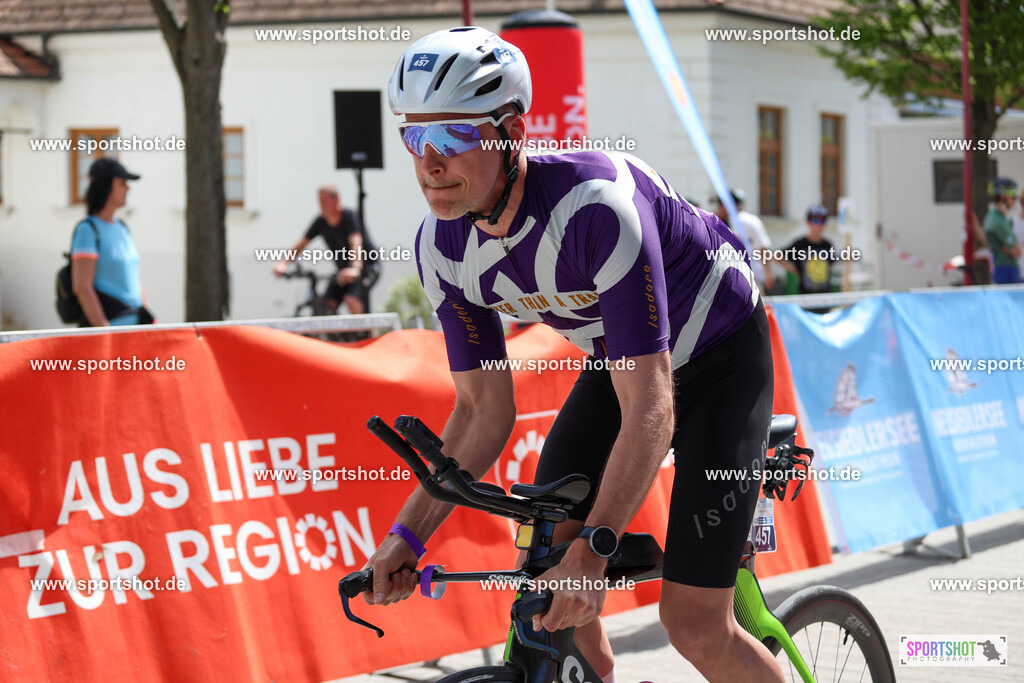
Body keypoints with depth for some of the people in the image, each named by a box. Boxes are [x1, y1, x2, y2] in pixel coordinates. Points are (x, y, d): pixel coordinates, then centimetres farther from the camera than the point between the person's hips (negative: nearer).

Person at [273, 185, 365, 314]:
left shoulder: (349, 217, -22)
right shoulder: (321, 222, -5)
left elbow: (356, 243, -38)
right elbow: (301, 244, -3)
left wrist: (355, 268, -55)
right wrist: (283, 263, -18)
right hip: (343, 269, 6)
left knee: (352, 301, -28)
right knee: (327, 307, -8)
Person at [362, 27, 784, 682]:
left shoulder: (596, 205, -38)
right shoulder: (443, 247, -16)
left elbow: (650, 407, -39)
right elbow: (484, 410, -6)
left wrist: (594, 549, -48)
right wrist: (407, 533, -16)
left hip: (719, 356, -6)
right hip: (618, 358, 7)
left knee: (695, 624, -12)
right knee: (549, 562, -6)